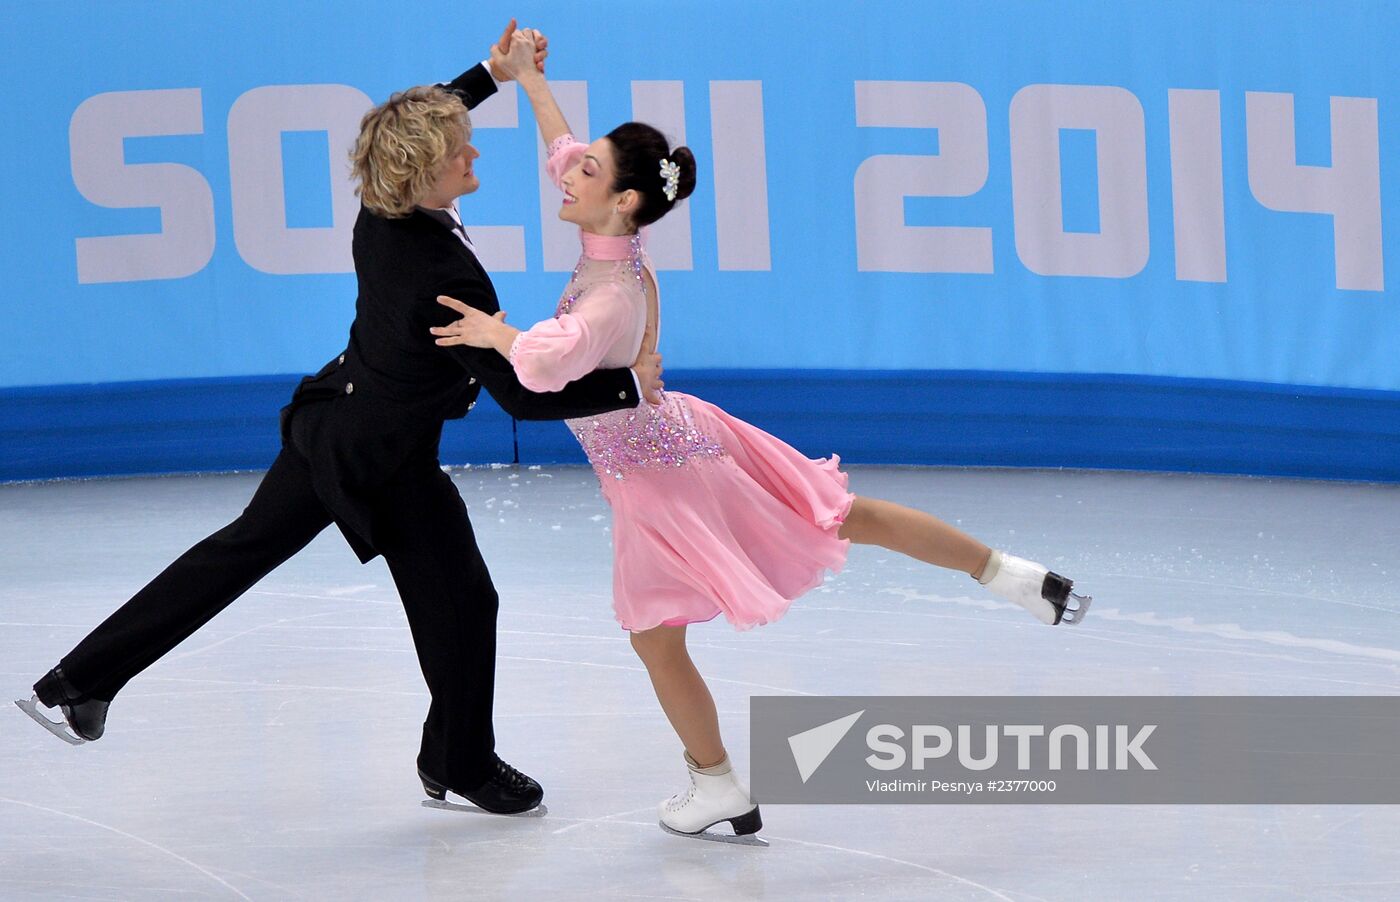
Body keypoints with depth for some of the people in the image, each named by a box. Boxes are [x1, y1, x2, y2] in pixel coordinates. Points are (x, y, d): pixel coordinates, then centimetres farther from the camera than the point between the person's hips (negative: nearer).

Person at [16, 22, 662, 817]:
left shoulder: (380, 215, -8)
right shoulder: (451, 279, -30)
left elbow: (416, 123, 16)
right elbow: (521, 394, -25)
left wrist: (493, 74, 16)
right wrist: (629, 385, -21)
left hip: (330, 423, 8)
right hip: (388, 461, -8)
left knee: (243, 549, 18)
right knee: (461, 601, 11)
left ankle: (81, 683, 20)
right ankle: (462, 765, 31)